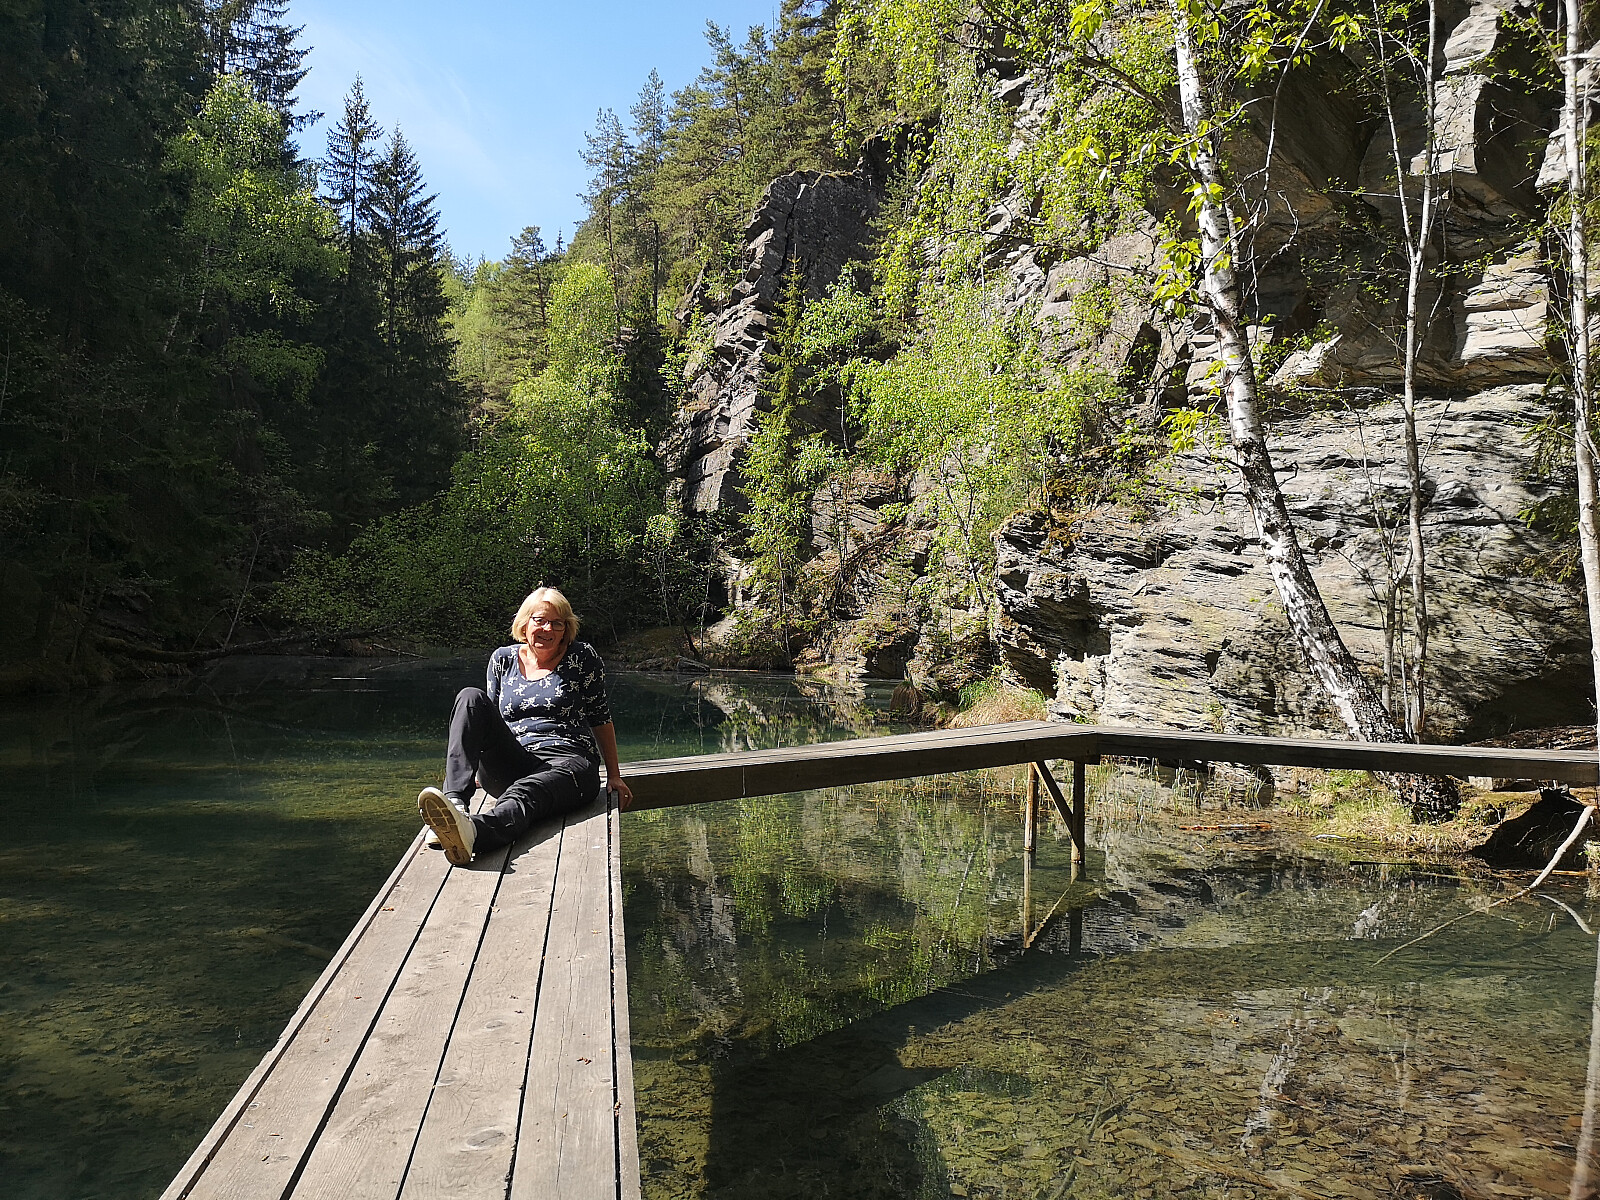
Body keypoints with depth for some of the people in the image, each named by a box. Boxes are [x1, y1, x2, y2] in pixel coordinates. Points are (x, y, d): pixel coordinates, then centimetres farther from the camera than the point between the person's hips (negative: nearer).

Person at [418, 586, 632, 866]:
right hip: (510, 767, 4)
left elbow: (600, 717, 11)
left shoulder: (582, 657, 8)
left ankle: (472, 830, -74)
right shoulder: (503, 658, 16)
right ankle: (454, 801, -42)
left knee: (524, 793, -39)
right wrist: (483, 769, 23)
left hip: (568, 763, -3)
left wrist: (614, 775, 12)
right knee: (472, 698, -21)